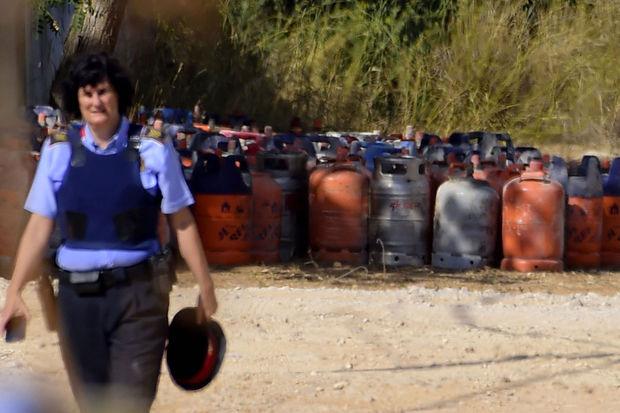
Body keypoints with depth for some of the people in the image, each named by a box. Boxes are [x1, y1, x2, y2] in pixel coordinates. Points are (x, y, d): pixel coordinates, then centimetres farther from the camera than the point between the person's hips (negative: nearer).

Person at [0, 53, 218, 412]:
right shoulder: (59, 151, 5)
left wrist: (206, 287, 2)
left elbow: (182, 222, 2)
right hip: (77, 295, 3)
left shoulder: (152, 149, -1)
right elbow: (39, 227, 5)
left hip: (138, 293, -3)